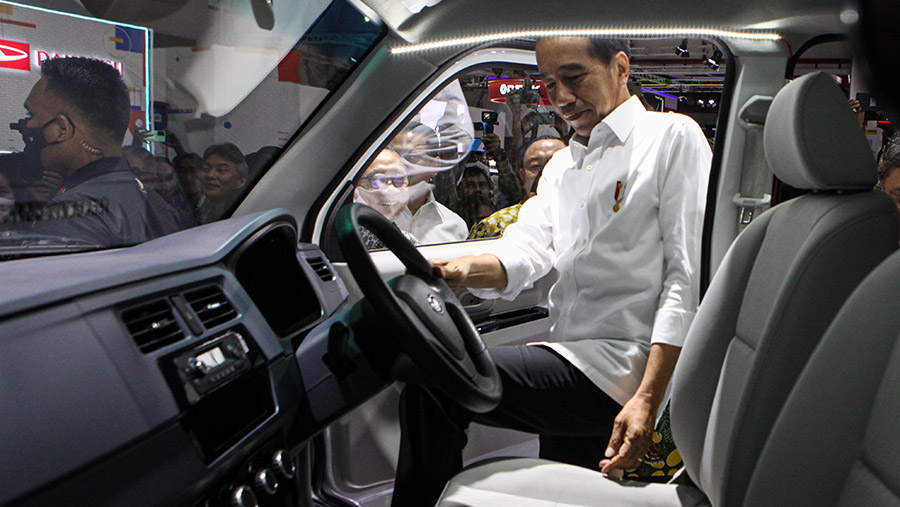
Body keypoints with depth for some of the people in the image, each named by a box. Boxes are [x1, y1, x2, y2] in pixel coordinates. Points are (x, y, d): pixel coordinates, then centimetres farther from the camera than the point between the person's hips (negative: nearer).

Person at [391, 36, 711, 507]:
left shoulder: (672, 137, -1)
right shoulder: (561, 165, 21)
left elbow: (688, 276, -11)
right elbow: (524, 251, 7)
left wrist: (647, 399, -20)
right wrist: (464, 268, -18)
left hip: (617, 367, -7)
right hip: (572, 368, 7)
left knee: (432, 382, -16)